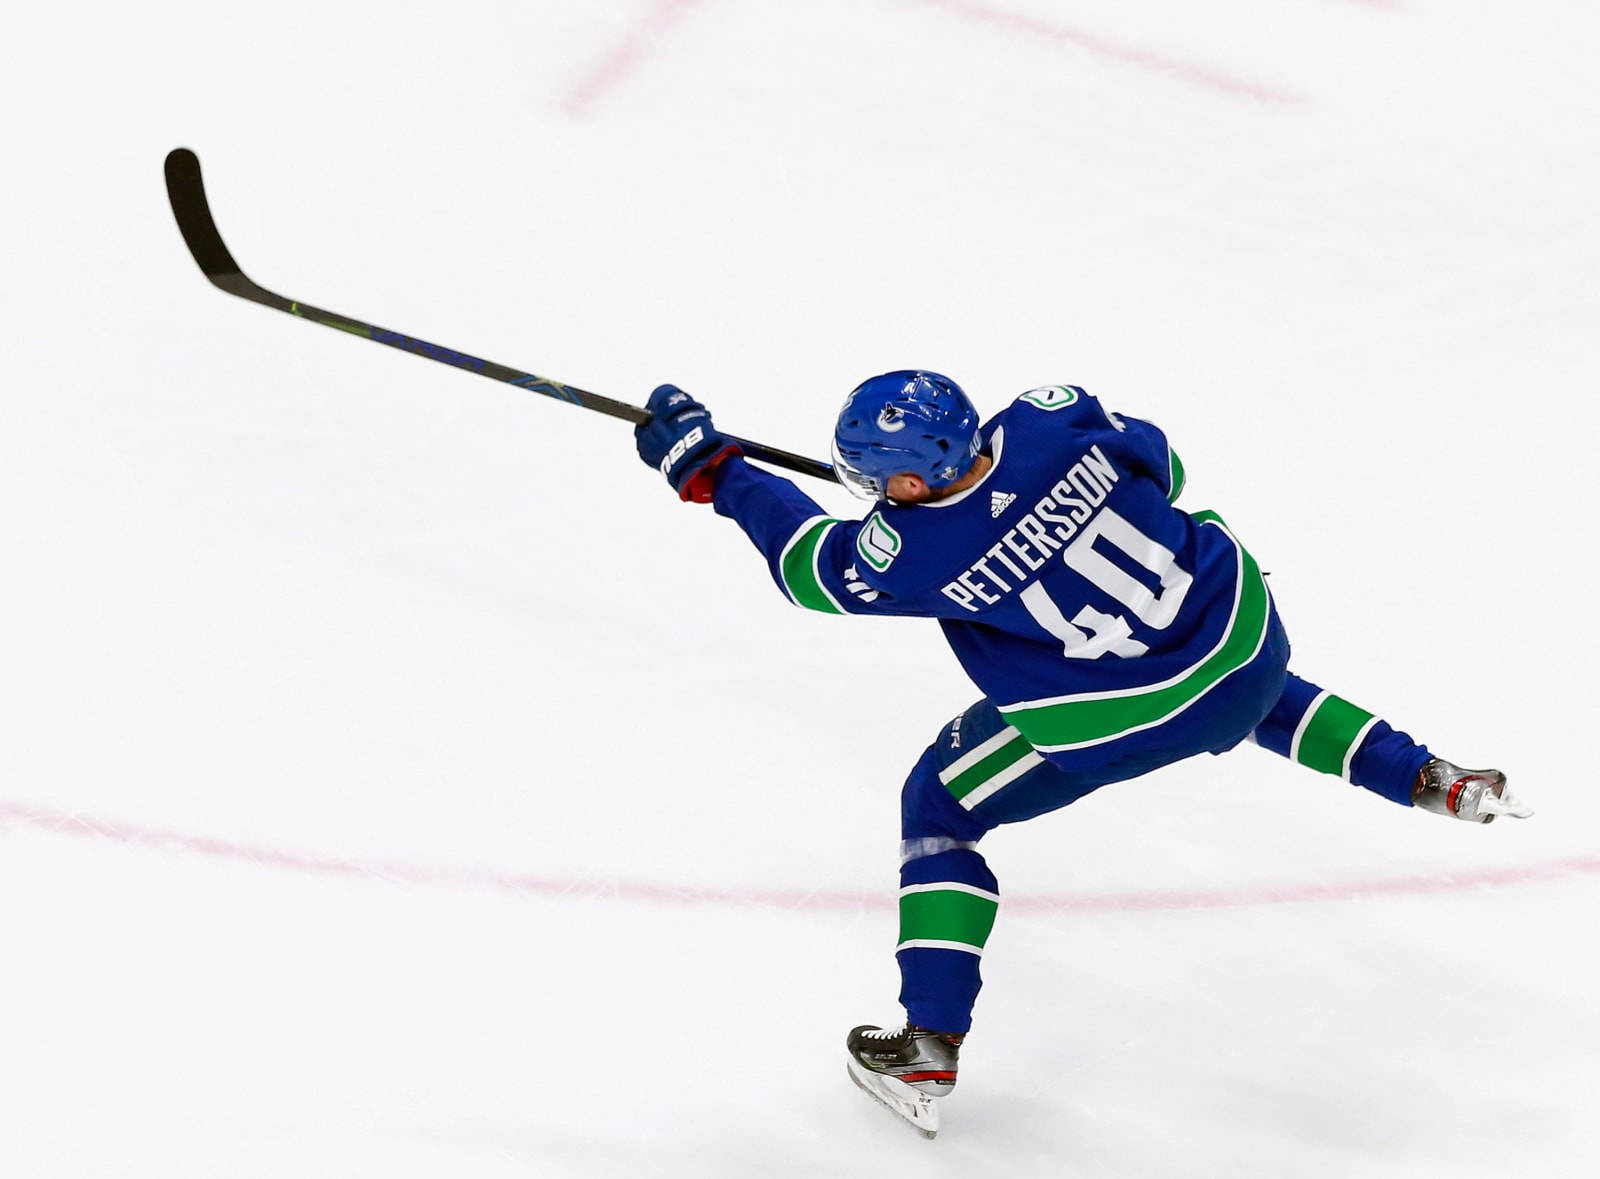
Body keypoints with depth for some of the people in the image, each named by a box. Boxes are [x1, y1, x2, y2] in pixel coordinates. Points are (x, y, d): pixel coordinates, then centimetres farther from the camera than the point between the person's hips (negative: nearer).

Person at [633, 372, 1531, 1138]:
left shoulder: (916, 553, -20)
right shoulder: (1055, 421, -11)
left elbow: (814, 566, 1)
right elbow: (1159, 466, 8)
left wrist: (709, 470, 9)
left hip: (1123, 721, -5)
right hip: (1245, 631, 5)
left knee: (939, 811, 13)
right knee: (1258, 693, 44)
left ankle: (928, 1054, 12)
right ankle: (1423, 778, 35)